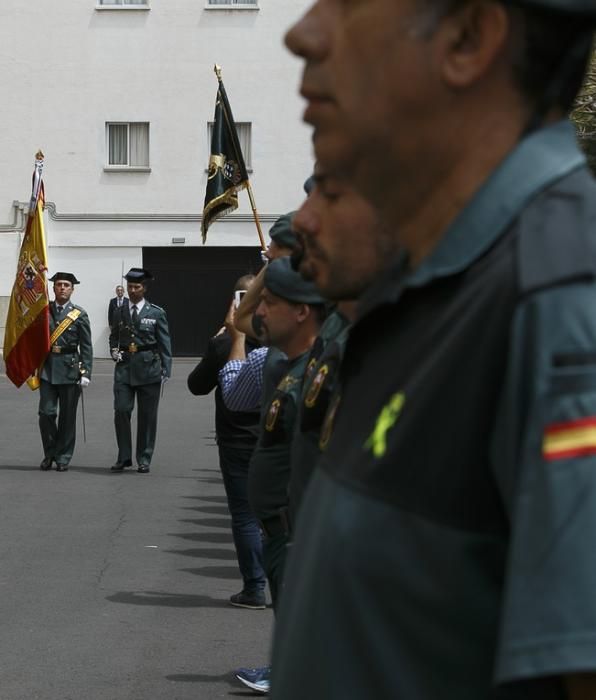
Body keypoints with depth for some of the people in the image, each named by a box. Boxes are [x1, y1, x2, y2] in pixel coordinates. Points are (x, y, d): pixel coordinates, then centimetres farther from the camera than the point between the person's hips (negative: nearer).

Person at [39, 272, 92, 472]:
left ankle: (63, 457, 13)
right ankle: (49, 454, 12)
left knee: (67, 416, 3)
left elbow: (86, 347, 1)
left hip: (69, 369, -1)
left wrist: (86, 373, -6)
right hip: (47, 367, 1)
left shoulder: (79, 315, 2)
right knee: (46, 412, -5)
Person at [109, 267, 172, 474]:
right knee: (121, 411, -6)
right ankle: (124, 457, 5)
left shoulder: (156, 313, 1)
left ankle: (144, 459, 12)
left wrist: (166, 371, -4)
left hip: (148, 369, -2)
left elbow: (165, 344, 2)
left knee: (147, 416, 2)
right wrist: (114, 351, 3)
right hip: (124, 368, 2)